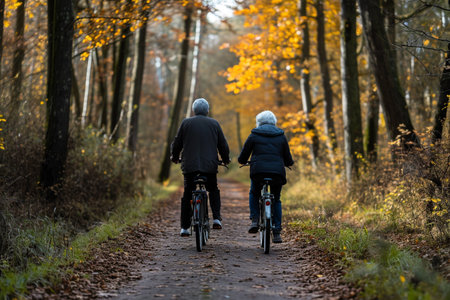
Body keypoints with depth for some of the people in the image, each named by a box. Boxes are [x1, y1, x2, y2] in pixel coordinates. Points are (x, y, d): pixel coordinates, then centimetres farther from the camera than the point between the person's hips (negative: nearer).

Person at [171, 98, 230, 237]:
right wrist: (226, 159, 27)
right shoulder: (214, 124, 7)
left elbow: (177, 143, 8)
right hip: (210, 165, 1)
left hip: (189, 165, 0)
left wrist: (175, 157, 26)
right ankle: (216, 218, 4)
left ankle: (185, 227, 7)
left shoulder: (186, 123, 4)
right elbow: (223, 145, 10)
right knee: (214, 190, 21)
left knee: (187, 195, 8)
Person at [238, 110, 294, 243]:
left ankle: (255, 220, 7)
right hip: (277, 173, 1)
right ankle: (277, 232, 13)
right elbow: (288, 160, 17)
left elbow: (242, 158, 15)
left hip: (258, 172, -1)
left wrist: (243, 161, 39)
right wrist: (289, 163, 41)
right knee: (276, 200, 20)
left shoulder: (254, 135, 12)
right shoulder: (281, 136, 16)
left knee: (253, 194, 27)